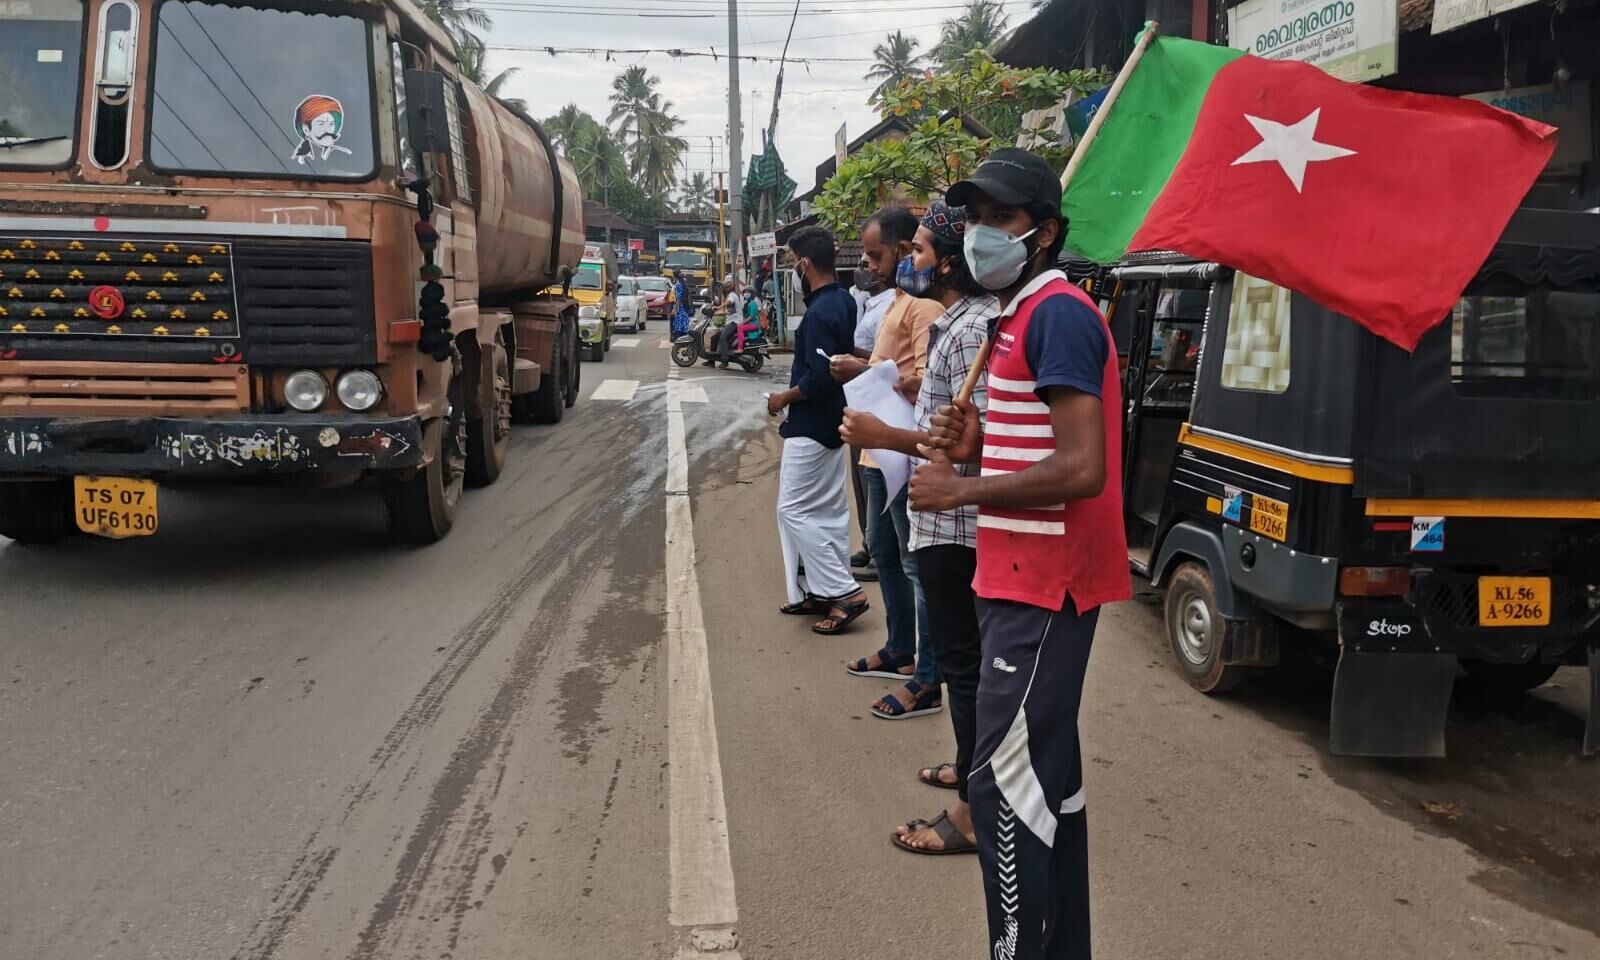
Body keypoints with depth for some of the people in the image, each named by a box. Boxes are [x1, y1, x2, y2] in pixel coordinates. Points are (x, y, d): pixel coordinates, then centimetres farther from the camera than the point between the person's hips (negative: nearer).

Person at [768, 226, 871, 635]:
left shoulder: (820, 313, -22)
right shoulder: (843, 301, 8)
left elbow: (819, 378, -26)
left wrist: (784, 398, -13)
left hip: (811, 426, -10)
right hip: (832, 422, 10)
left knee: (794, 510, -3)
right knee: (829, 510, 13)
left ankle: (844, 591, -3)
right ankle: (827, 591, 21)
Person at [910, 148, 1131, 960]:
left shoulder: (1058, 315, -15)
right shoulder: (1019, 317, 16)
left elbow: (1081, 468, -23)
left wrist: (961, 489, -16)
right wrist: (974, 445, 4)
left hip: (1044, 581, -10)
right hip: (1026, 575, 10)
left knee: (1004, 783, -9)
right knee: (1045, 774, 15)